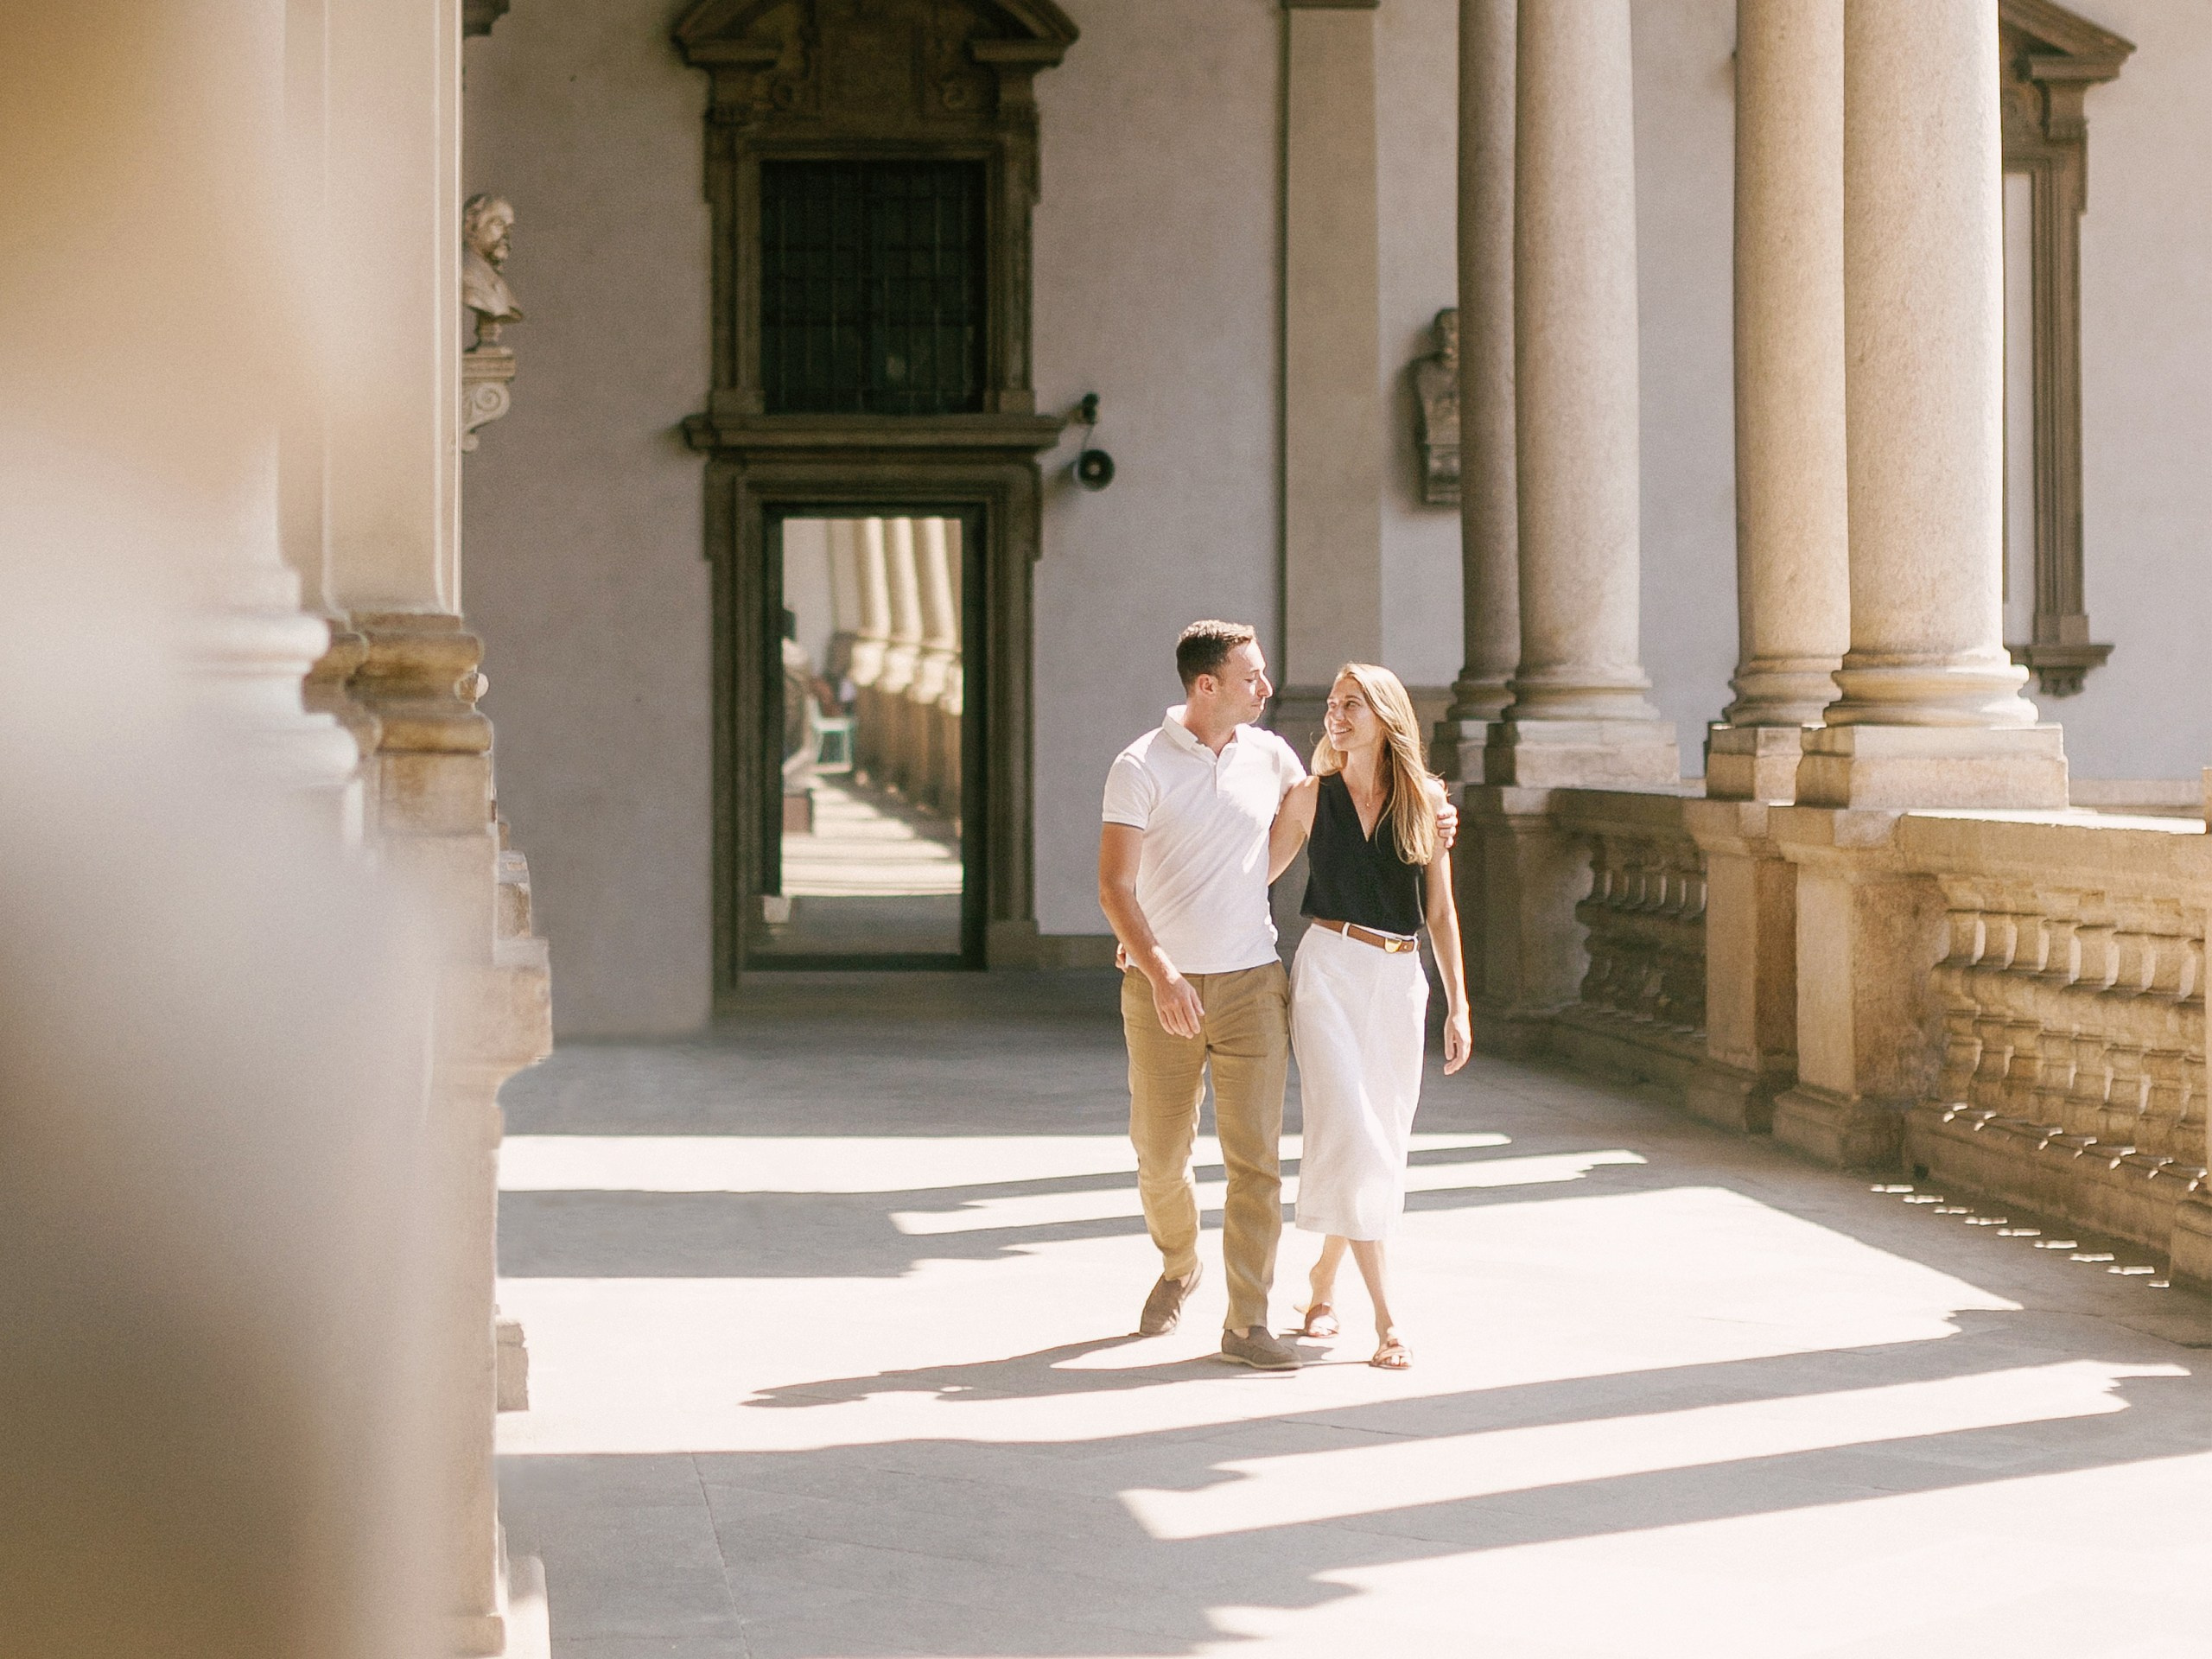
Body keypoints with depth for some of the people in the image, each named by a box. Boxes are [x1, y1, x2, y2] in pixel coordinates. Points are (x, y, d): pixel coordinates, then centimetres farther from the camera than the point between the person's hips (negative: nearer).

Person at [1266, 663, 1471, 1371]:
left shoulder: (1424, 800, 7)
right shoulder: (1312, 796, 4)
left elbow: (1440, 911, 9)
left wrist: (1457, 1007, 6)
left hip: (1400, 979, 3)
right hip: (1330, 970, -2)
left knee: (1379, 1145, 5)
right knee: (1351, 1133, -13)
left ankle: (1323, 1285, 26)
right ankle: (1385, 1318, -13)